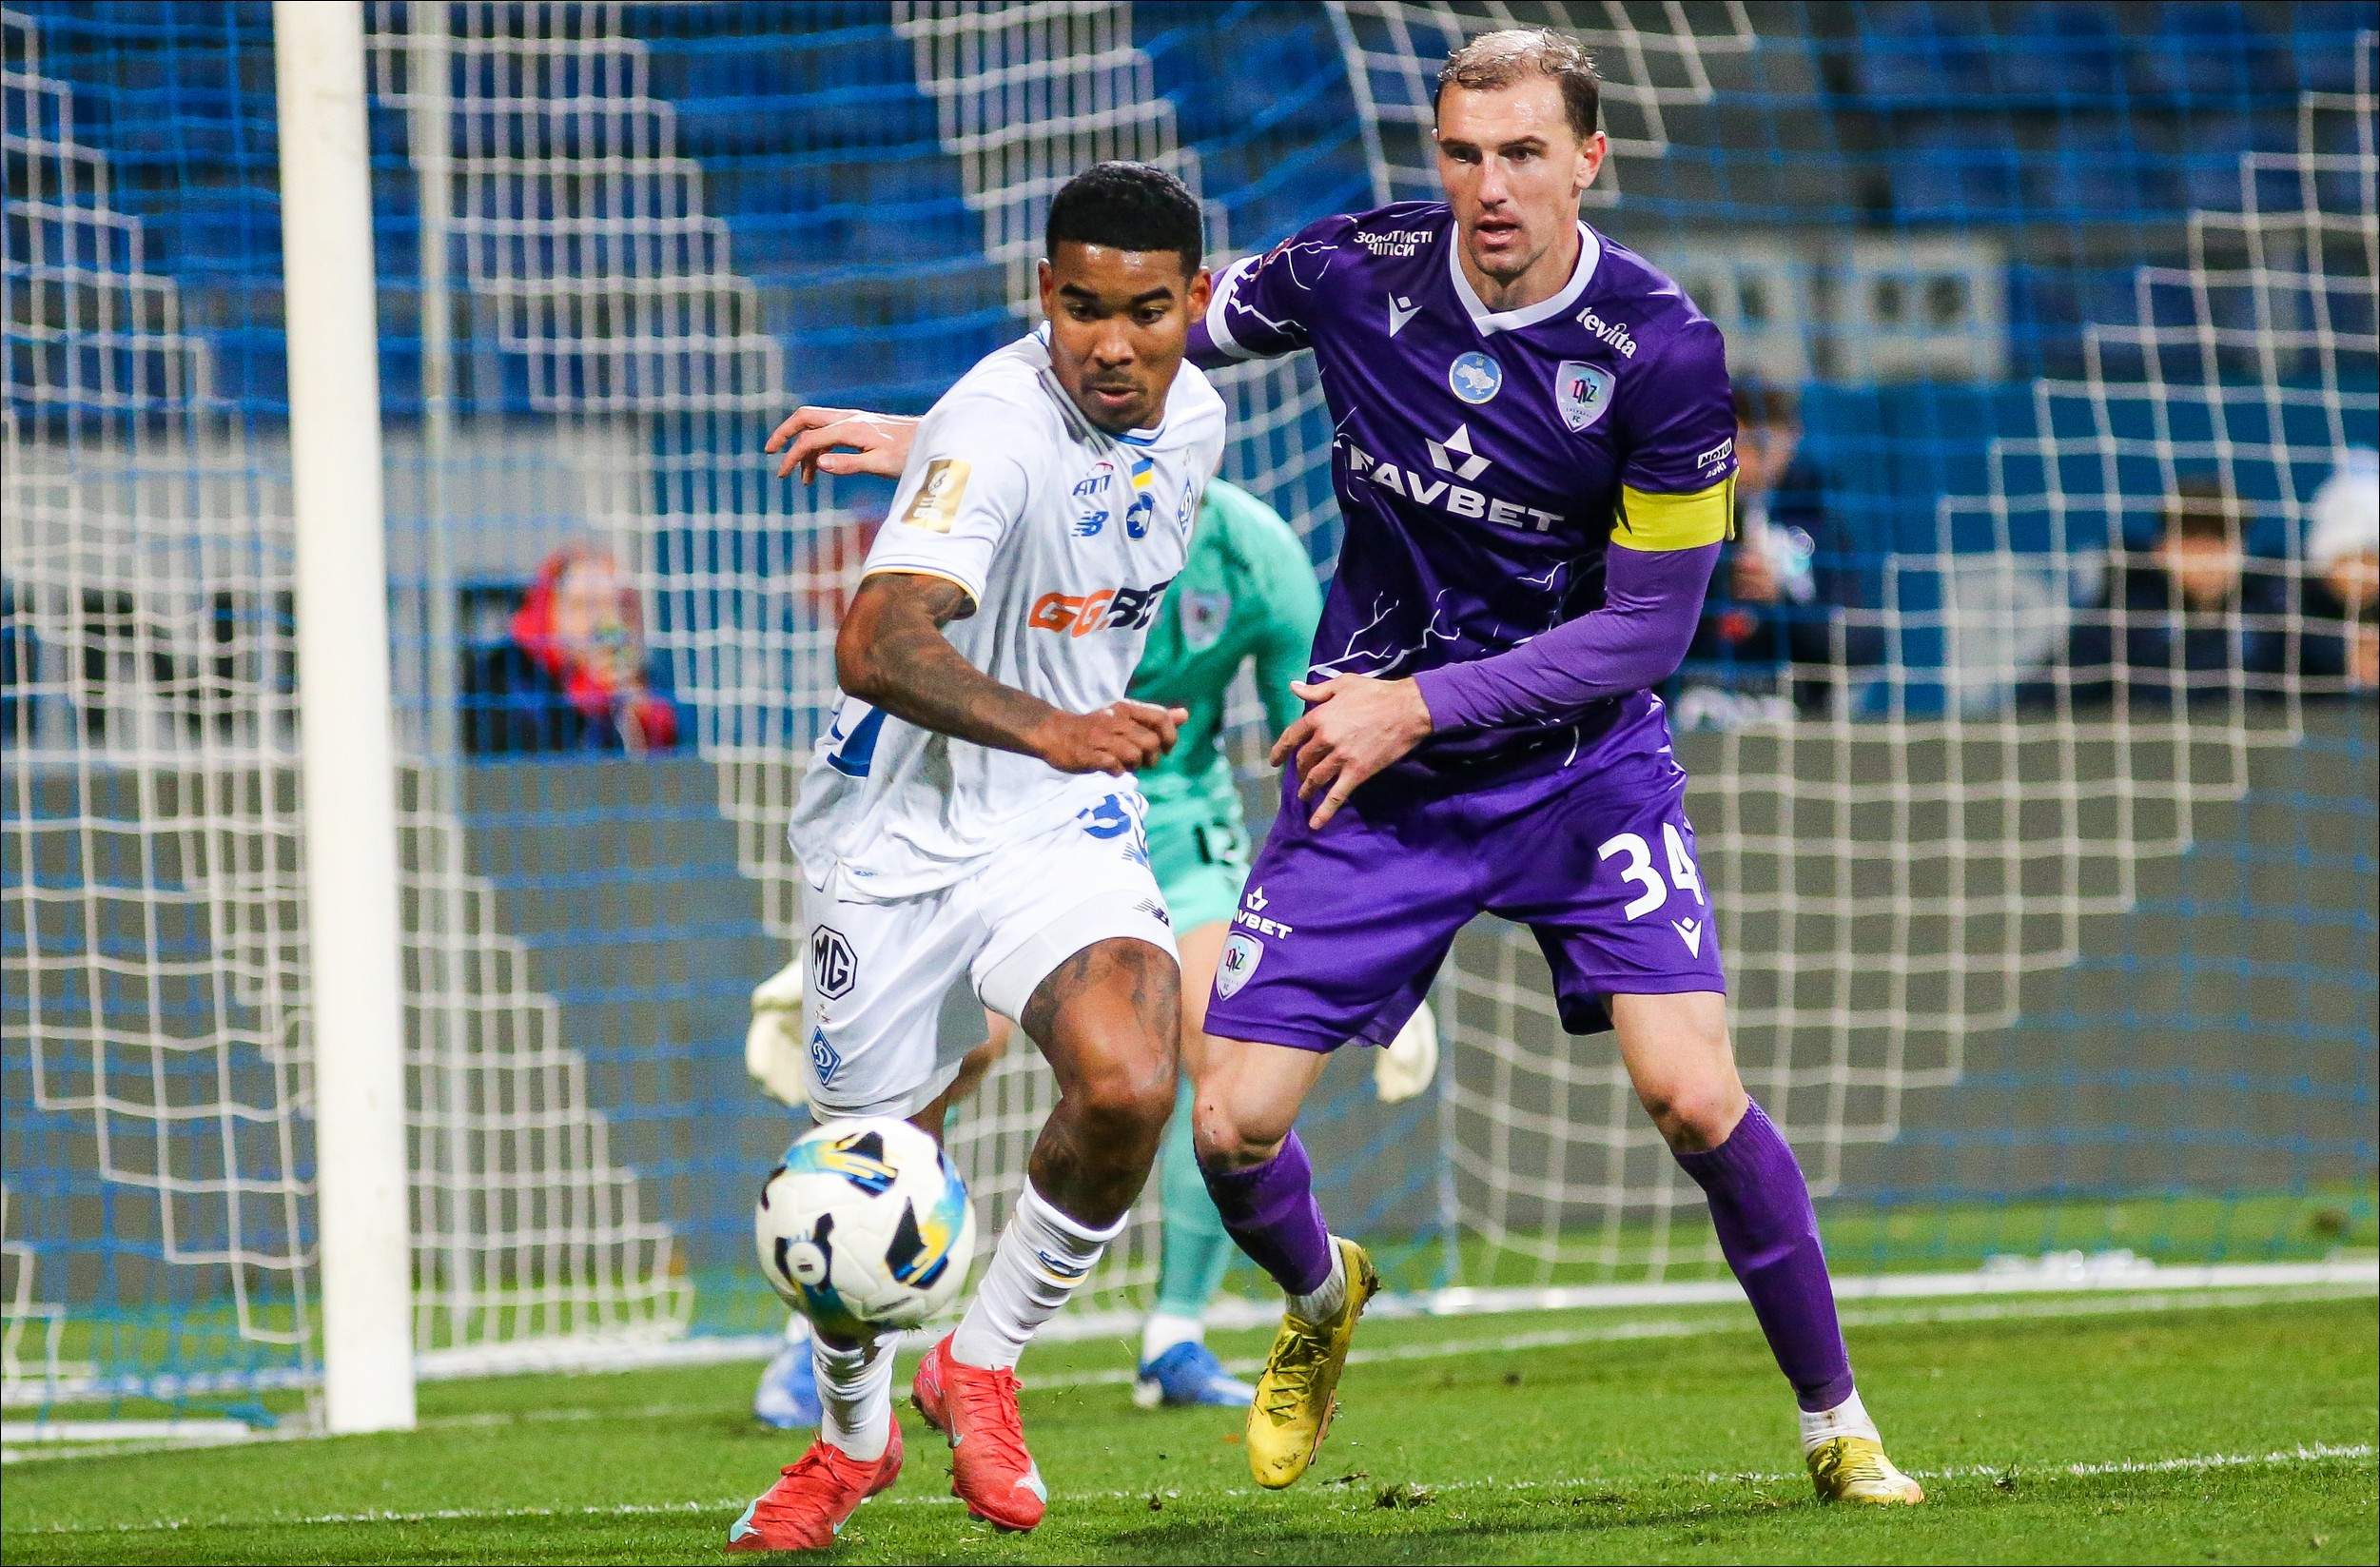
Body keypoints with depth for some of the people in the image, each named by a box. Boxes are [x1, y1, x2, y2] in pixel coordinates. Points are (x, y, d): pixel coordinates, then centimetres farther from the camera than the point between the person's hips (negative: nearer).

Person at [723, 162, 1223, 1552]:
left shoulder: (1190, 414, 0)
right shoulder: (997, 430, -24)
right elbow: (875, 647, -39)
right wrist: (1051, 731, -52)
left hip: (1069, 831, 4)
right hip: (903, 831, -4)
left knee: (1128, 1087, -24)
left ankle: (983, 1366, 1)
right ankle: (853, 1437, 36)